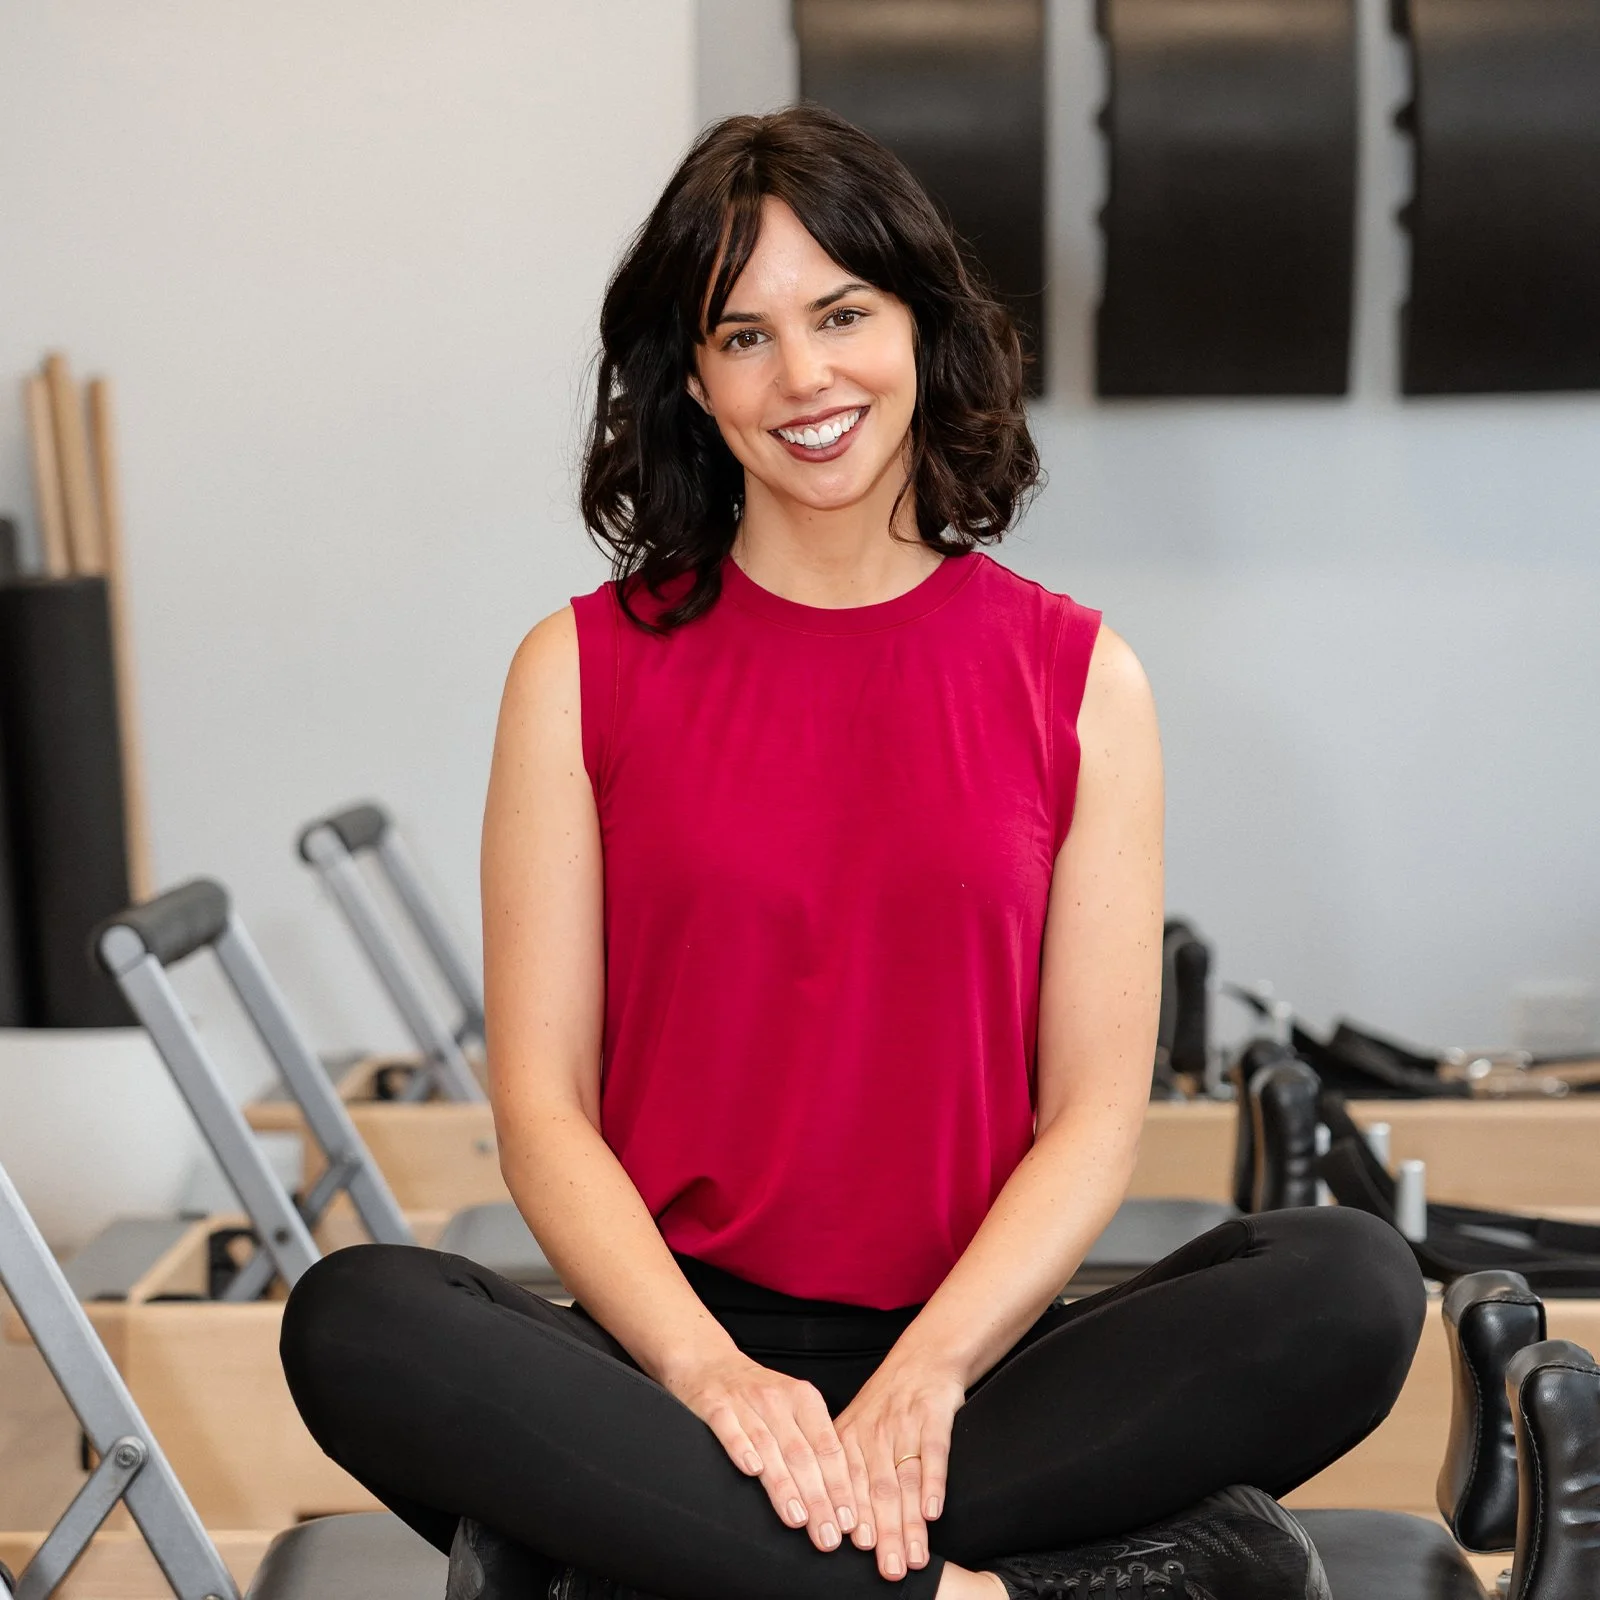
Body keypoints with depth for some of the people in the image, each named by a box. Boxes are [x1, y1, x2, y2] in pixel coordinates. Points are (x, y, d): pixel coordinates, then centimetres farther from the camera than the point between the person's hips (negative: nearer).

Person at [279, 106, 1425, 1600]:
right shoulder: (584, 671, 4)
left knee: (1353, 1287, -26)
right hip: (675, 1348, -1)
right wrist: (715, 1376, -18)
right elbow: (541, 1105, -2)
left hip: (971, 1350, 1)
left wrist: (924, 1377, -16)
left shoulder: (1077, 678, 6)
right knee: (350, 1323, -30)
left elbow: (1095, 1112, 1)